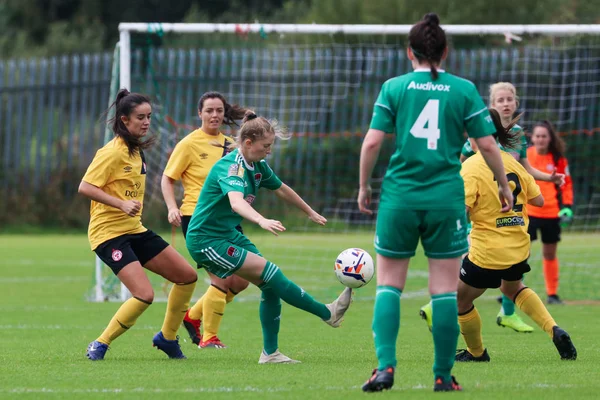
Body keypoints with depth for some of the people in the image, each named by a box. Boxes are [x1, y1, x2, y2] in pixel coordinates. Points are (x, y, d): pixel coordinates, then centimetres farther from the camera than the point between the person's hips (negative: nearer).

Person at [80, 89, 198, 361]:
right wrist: (122, 204, -29)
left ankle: (167, 337, 21)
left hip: (135, 230, 9)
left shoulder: (137, 152, 13)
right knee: (144, 295, -22)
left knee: (187, 276, 5)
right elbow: (85, 187, -22)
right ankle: (100, 345, -5)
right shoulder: (112, 152, -14)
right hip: (109, 233, -9)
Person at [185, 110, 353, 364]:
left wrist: (311, 213, 33)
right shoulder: (231, 166, -23)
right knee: (270, 273, -16)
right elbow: (236, 202, -42)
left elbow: (282, 190, 22)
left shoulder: (257, 166, 4)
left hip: (229, 235, 9)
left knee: (270, 286, 0)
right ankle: (328, 314, -8)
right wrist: (261, 221, -59)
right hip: (206, 241, -9)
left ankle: (270, 352, 7)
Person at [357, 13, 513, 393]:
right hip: (446, 199, 0)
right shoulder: (464, 90, 1)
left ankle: (386, 366, -4)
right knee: (445, 289, 5)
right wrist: (505, 186, 16)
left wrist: (364, 186, 9)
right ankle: (443, 376, 7)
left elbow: (372, 142, -4)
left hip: (399, 198, 0)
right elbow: (487, 145, 2)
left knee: (389, 285, 9)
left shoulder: (394, 88, 1)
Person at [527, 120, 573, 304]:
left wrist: (567, 207, -1)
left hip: (552, 213, 2)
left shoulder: (558, 159, 0)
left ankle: (552, 293, 21)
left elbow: (566, 184, 7)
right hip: (529, 211, -2)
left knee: (550, 254, 11)